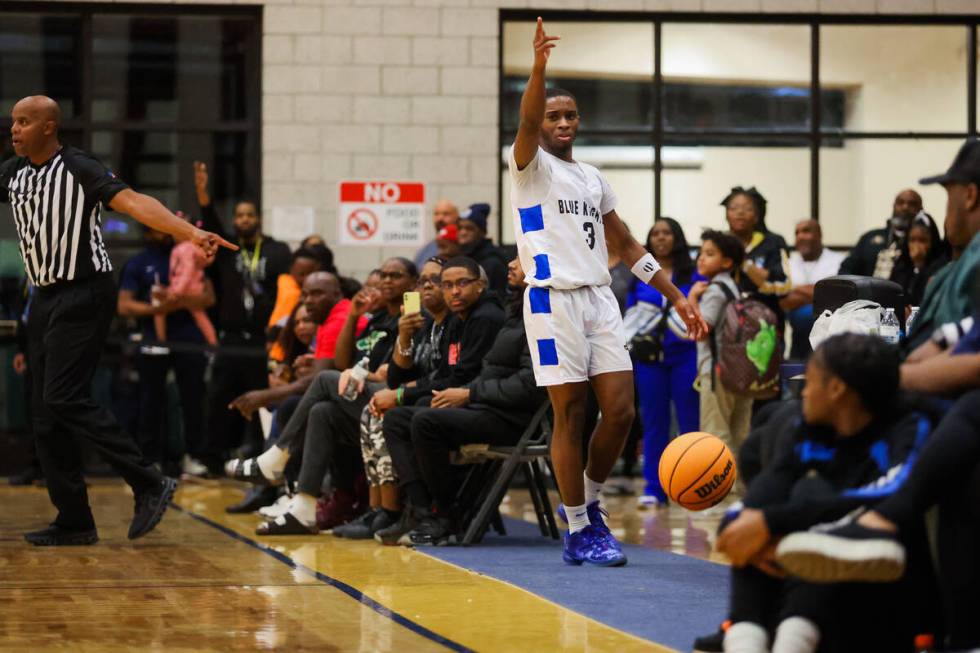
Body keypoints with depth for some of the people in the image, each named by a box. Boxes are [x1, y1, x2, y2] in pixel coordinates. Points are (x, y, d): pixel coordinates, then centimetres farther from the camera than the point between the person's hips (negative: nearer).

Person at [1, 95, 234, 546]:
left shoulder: (78, 169, -11)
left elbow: (132, 202, -23)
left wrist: (191, 233, -37)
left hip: (83, 294, -8)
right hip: (46, 297, 8)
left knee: (65, 398, -17)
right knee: (44, 412, 6)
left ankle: (149, 485, -10)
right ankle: (74, 522, 11)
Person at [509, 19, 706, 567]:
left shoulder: (594, 179, 19)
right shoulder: (531, 166, 1)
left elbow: (626, 245, 23)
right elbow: (526, 122, -21)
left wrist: (677, 297, 16)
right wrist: (539, 66, -39)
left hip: (600, 298, 6)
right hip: (554, 298, -6)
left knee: (621, 411, -2)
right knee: (570, 415, -5)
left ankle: (589, 503, 20)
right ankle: (579, 533, 2)